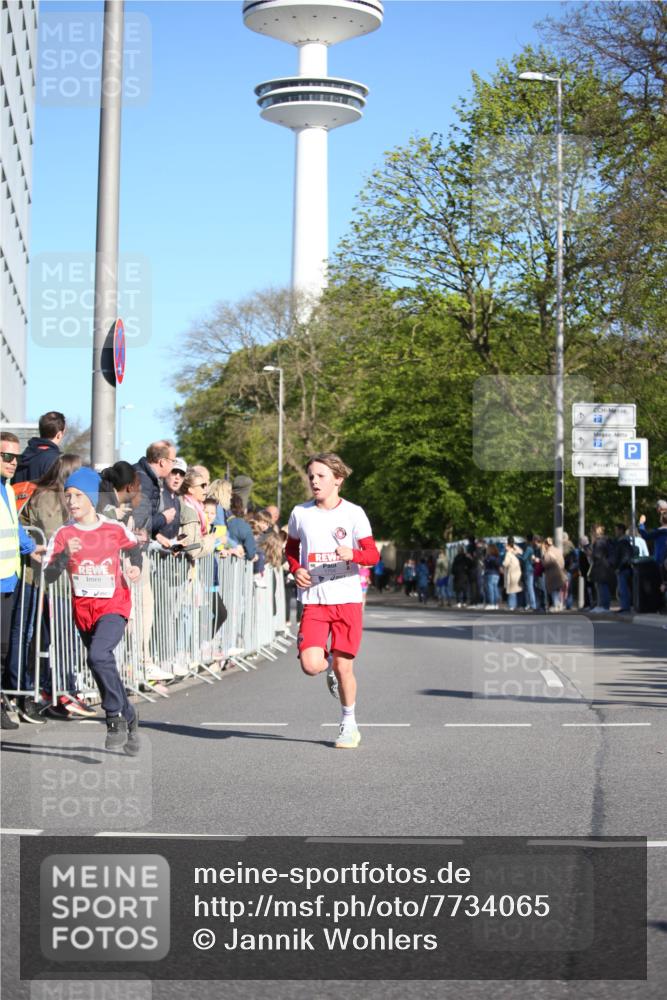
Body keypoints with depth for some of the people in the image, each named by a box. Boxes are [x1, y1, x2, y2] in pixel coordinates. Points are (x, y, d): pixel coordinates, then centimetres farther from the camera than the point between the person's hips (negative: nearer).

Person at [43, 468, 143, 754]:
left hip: (113, 605, -4)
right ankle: (129, 719, 31)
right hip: (83, 609, 4)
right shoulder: (63, 534, -2)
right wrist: (66, 555, -25)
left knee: (98, 655, -28)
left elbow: (133, 546, 19)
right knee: (103, 665, 12)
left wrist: (136, 566, 0)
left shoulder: (115, 529, -4)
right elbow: (49, 575, -9)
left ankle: (116, 716, -14)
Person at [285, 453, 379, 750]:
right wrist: (296, 570, 1)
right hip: (314, 600, 2)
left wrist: (353, 554, -26)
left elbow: (373, 555, -5)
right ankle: (328, 662, 23)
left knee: (343, 667, 1)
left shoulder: (353, 513, -3)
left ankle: (349, 724, 21)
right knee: (310, 666, -14)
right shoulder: (300, 513, 5)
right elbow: (291, 548, 21)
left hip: (347, 599, -2)